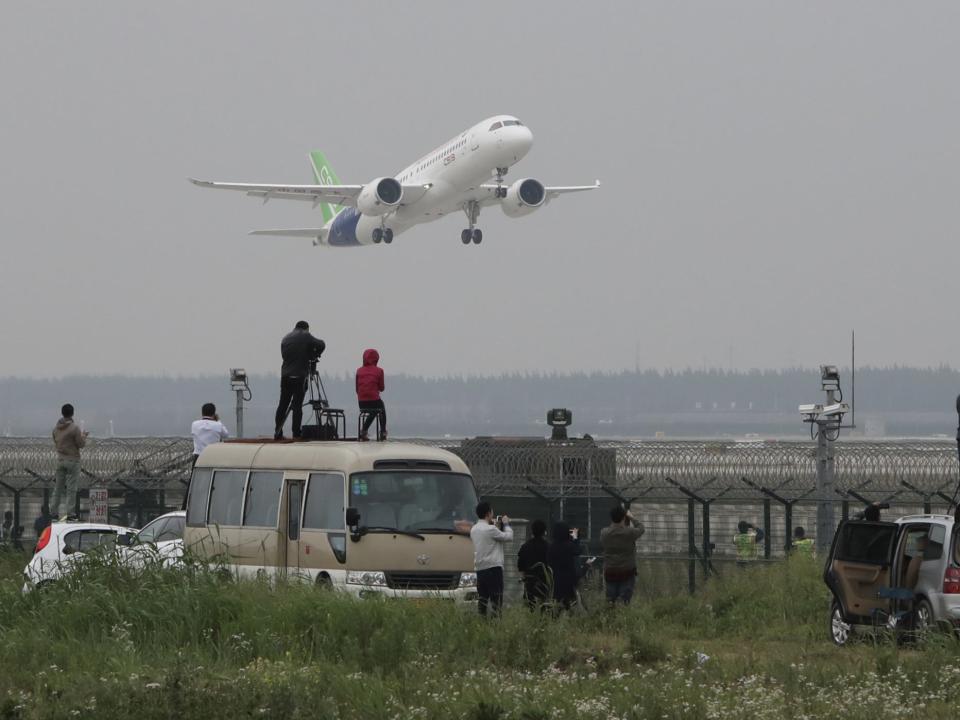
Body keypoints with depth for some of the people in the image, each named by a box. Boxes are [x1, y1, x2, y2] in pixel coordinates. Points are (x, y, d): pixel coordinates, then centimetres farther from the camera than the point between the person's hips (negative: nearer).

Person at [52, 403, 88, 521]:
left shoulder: (56, 428, 4)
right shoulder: (74, 428, -15)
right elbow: (81, 444, -12)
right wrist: (84, 435, 8)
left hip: (60, 459, 5)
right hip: (73, 460, -5)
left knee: (58, 487, 11)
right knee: (71, 488, -2)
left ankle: (54, 512, 10)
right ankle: (70, 514, -4)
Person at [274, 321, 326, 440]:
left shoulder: (286, 338, 14)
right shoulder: (305, 337, -2)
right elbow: (321, 345, -7)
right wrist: (313, 356, 11)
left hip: (285, 375, 5)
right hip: (299, 376, -5)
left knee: (283, 405, 7)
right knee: (297, 405, -4)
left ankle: (277, 433, 6)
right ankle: (296, 434, -7)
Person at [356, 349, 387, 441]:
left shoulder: (359, 371, 4)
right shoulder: (379, 371, -4)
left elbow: (357, 389, 9)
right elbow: (381, 388, 2)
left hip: (361, 403, 3)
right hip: (374, 401, -3)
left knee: (374, 411, 36)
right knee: (382, 409, 34)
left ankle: (364, 431, 24)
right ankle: (383, 433, 33)